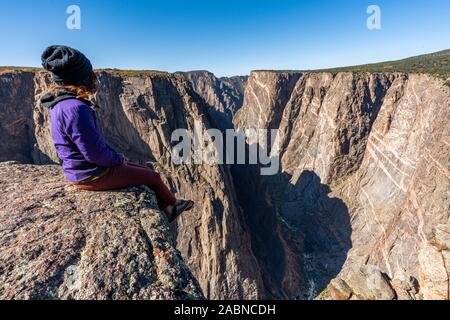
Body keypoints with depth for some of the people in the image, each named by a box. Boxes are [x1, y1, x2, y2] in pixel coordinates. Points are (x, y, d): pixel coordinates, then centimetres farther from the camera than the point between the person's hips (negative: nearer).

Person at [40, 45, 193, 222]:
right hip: (93, 176, -10)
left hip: (82, 169, 10)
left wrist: (116, 156, 8)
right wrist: (119, 159, -9)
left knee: (144, 170, 18)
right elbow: (95, 152, -27)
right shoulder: (76, 108, -29)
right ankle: (172, 203, 32)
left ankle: (166, 209, 25)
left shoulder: (61, 103, 5)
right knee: (152, 176, 5)